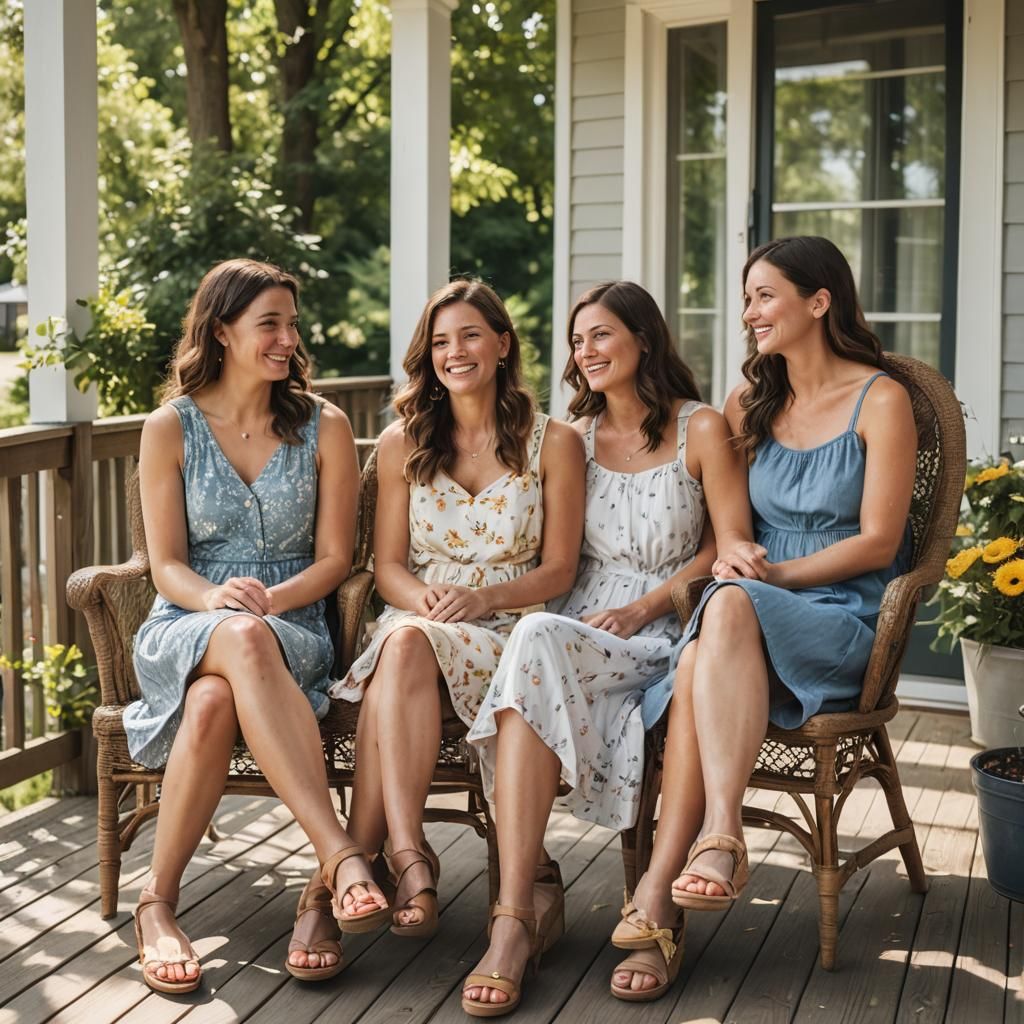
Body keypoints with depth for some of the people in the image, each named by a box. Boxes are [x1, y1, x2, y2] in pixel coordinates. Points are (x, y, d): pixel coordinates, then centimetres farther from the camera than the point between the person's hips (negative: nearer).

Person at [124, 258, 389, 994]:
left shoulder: (324, 428, 6)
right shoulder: (171, 428, 6)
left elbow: (335, 558, 3)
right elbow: (167, 565, 1)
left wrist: (269, 599, -17)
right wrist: (217, 600, -22)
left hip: (293, 633, 0)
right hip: (183, 630, 0)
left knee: (213, 702, -39)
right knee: (242, 641, -40)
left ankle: (159, 902, -30)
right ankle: (341, 854, -47)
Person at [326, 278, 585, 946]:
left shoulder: (554, 443, 7)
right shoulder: (402, 444, 14)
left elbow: (558, 570, 4)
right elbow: (388, 566, 10)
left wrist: (482, 596, -14)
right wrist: (423, 598, -14)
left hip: (506, 632, -2)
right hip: (418, 617, 2)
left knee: (408, 644, -35)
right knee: (403, 638, -36)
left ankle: (364, 854, -36)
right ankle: (409, 856, -42)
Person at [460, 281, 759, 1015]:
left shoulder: (701, 429, 6)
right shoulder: (576, 437, 19)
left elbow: (730, 545, -1)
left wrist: (644, 608, -11)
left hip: (664, 630, -3)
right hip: (579, 623, 4)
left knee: (538, 644, -36)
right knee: (536, 641, -36)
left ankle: (521, 910, -33)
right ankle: (529, 896, -37)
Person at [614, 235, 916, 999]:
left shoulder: (881, 400, 1)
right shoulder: (750, 404, 18)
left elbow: (877, 542, -5)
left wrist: (774, 574, -14)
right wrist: (731, 557, -6)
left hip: (847, 623, -4)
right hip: (758, 606, 4)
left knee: (729, 608, -37)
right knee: (699, 655, -34)